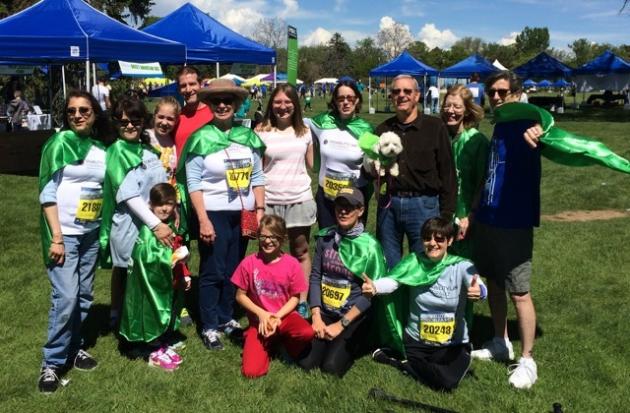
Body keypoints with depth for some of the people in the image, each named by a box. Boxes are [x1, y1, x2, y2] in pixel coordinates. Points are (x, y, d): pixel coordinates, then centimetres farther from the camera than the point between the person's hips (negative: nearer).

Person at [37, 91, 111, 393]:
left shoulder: (102, 148, 8)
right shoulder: (59, 142, -7)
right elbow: (47, 192, -10)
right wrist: (56, 237, -16)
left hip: (91, 233, 5)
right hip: (64, 233, -5)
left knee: (84, 296, 10)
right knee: (66, 297, -10)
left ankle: (74, 347, 27)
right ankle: (52, 362, 4)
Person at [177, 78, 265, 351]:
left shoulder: (249, 137, 5)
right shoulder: (201, 139, -7)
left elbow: (257, 177, 10)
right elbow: (193, 183, -9)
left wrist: (260, 209, 3)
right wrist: (203, 220, -14)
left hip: (243, 214, 4)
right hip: (214, 214, -4)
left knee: (234, 270, 13)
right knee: (212, 272, 1)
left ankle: (226, 319, 29)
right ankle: (209, 327, 14)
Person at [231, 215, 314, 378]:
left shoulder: (292, 264, -9)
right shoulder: (249, 263, -9)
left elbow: (295, 297, -2)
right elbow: (240, 296, -1)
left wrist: (277, 317, -16)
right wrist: (261, 314, -13)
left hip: (284, 316, 0)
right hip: (259, 320, 0)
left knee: (307, 333, -34)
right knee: (252, 371, -17)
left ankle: (284, 341, 2)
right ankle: (268, 344, 15)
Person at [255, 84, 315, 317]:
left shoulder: (304, 131, 6)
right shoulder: (261, 132, -1)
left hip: (300, 199, 2)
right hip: (270, 201, -2)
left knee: (301, 251, 9)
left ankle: (302, 301, 19)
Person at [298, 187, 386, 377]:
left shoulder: (369, 246, -12)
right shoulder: (325, 237, 1)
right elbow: (315, 276, 2)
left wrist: (340, 325, -14)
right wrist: (316, 316, -8)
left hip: (354, 318, -3)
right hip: (324, 313, 4)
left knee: (332, 367, -17)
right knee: (306, 363, -11)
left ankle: (353, 344, 13)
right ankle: (329, 341, 17)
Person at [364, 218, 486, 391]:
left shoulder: (461, 266, -10)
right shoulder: (414, 262, -6)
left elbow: (478, 286, -29)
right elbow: (392, 280, -23)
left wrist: (478, 292, -55)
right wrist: (374, 287, -47)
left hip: (452, 345, 1)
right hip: (416, 341, 0)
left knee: (448, 381, -22)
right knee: (440, 380, -19)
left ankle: (406, 363, 4)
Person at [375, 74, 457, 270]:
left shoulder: (435, 127, 0)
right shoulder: (383, 129, 11)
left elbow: (448, 173, -2)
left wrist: (446, 215, -7)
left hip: (423, 205, -3)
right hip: (389, 205, 3)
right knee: (387, 268, 12)